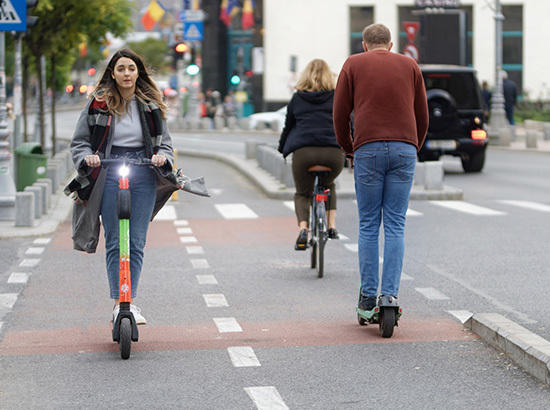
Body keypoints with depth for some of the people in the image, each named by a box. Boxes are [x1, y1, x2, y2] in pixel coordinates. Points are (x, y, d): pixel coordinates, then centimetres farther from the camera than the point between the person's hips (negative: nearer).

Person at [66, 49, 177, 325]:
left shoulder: (151, 104, 8)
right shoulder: (99, 103, 3)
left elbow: (165, 142, 12)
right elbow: (79, 141, 6)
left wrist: (162, 156, -10)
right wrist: (87, 157, -14)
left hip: (143, 175, 1)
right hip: (109, 175, -1)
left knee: (136, 242, -2)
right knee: (114, 243, -4)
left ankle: (130, 301, 3)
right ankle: (118, 302, -3)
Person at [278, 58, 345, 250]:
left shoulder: (297, 98, 16)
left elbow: (288, 126, 22)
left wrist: (282, 148, 37)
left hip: (303, 151, -1)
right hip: (333, 152, 1)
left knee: (302, 194, 18)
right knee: (328, 185, 32)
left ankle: (303, 229, -7)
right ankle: (331, 225, 17)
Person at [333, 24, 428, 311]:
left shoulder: (353, 64, 11)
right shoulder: (409, 66, 16)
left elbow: (340, 114, 7)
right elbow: (422, 116, 15)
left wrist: (349, 152, 18)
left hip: (368, 150, -1)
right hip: (404, 150, 1)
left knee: (368, 226, 5)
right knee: (395, 227, 3)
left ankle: (368, 297, 3)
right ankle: (390, 295, -5)